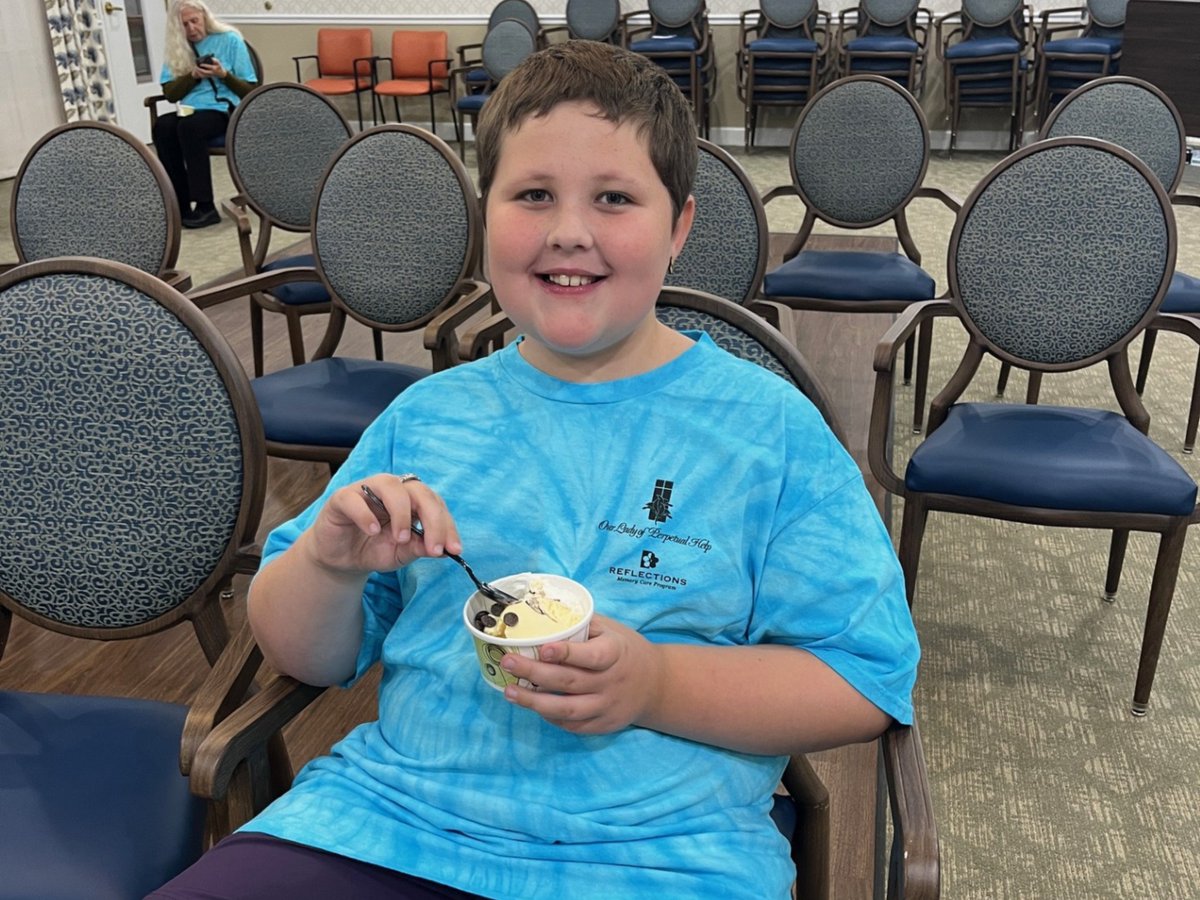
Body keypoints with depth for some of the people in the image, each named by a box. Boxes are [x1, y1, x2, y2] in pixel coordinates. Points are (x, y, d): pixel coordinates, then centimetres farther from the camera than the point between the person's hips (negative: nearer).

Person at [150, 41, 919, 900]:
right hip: (384, 820, 2)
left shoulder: (771, 428, -2)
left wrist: (657, 685, -18)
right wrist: (327, 564, -10)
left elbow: (869, 681, -3)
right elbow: (306, 658, 13)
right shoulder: (427, 414, 7)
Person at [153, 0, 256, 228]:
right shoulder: (177, 48, 14)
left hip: (225, 109, -4)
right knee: (162, 126, -29)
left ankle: (205, 206, -29)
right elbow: (170, 93, 6)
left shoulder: (230, 40, 3)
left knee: (189, 127, -35)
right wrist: (193, 75, -9)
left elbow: (250, 91, 1)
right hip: (190, 111, 4)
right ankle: (179, 205, -25)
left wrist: (224, 75, -16)